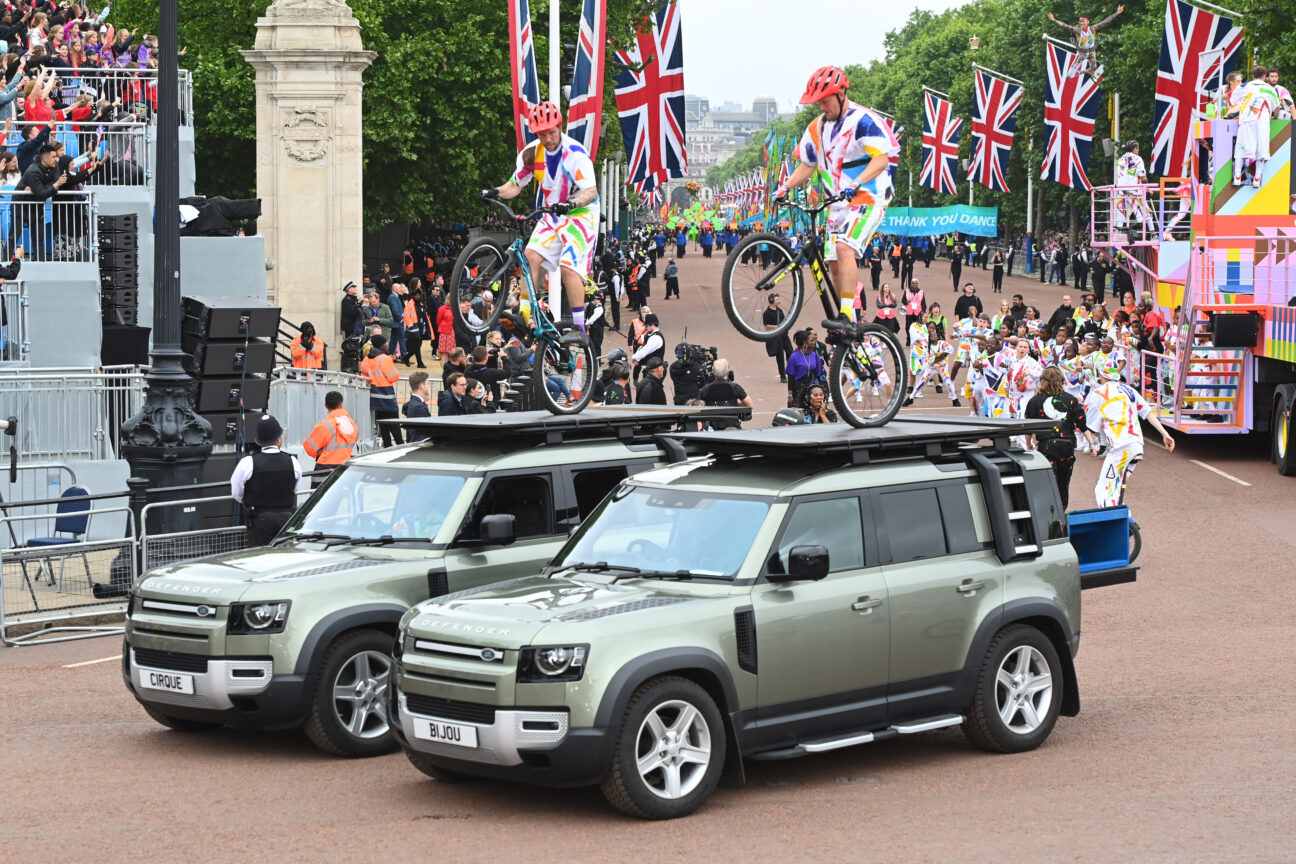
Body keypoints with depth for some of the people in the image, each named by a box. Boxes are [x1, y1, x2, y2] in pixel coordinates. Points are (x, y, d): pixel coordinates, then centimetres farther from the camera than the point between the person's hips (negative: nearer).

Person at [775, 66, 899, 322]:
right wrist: (785, 187, 3)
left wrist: (857, 183, -35)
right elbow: (807, 164, 19)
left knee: (844, 248, -26)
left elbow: (882, 158, -21)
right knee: (834, 262, 3)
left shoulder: (864, 120, -11)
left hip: (867, 199, -8)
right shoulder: (817, 127, 11)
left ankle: (847, 313, -30)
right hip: (838, 204, 8)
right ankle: (847, 321, 13)